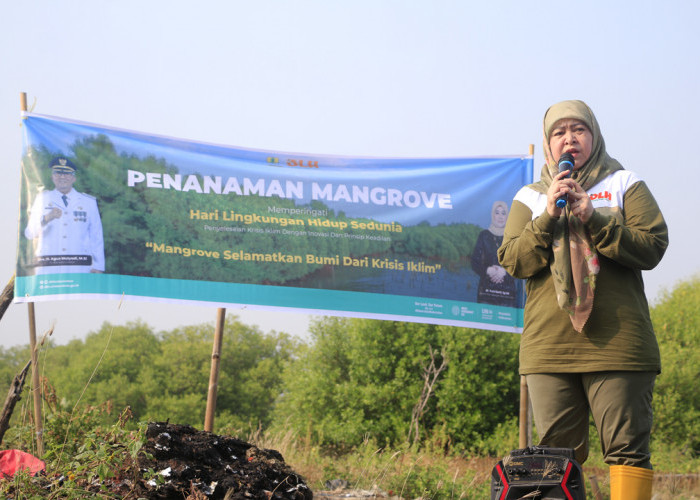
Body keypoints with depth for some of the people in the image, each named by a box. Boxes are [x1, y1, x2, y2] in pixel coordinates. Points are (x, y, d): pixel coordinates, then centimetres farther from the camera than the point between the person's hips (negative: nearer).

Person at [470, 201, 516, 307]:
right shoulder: (484, 235, 9)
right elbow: (475, 263, 5)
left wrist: (504, 271, -12)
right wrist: (488, 270, -14)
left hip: (507, 290, 0)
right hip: (486, 289, 0)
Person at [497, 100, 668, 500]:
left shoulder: (625, 185, 11)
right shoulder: (530, 198, 16)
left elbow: (652, 248, -2)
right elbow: (514, 262, 4)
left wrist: (592, 217, -11)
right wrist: (549, 217, -8)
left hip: (618, 344, -2)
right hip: (549, 345, 2)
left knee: (628, 448, -6)